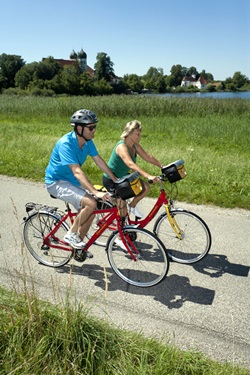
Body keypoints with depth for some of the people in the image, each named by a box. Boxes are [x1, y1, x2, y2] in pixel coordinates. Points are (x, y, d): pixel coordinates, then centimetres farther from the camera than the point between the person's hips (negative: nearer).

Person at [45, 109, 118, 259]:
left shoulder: (87, 141, -4)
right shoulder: (66, 143, -28)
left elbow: (100, 162, 2)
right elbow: (77, 172, -36)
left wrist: (117, 181, -1)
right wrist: (96, 192, -43)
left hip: (72, 181, 8)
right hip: (56, 182, -8)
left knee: (90, 211, 1)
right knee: (91, 203, -25)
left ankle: (78, 245, 19)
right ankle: (71, 235, -5)